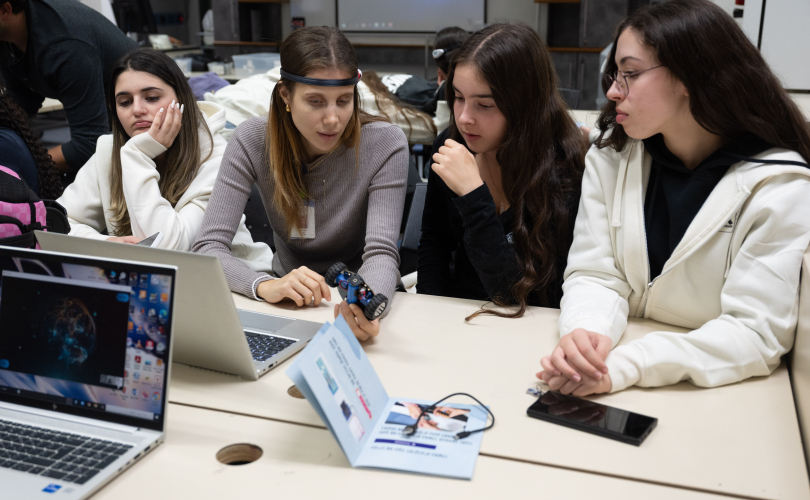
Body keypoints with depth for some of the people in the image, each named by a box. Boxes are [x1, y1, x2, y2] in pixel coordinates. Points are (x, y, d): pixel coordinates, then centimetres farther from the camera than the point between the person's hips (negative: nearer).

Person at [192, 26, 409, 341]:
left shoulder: (385, 145, -15)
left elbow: (381, 253, -21)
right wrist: (265, 286, -37)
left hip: (364, 297, -1)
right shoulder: (252, 141, -11)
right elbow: (209, 246, -17)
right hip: (287, 302, 2)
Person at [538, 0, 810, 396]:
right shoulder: (610, 156, -1)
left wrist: (624, 366, -30)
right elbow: (594, 273, -3)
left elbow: (758, 331, -17)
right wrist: (585, 333, -26)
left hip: (717, 394, -2)